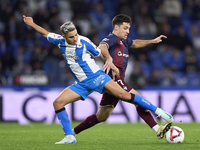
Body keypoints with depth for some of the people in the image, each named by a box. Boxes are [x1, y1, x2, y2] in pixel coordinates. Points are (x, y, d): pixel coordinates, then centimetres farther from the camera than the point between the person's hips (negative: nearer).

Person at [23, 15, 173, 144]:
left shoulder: (84, 42, -12)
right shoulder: (60, 41, -1)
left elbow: (102, 54, -2)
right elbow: (46, 34, 19)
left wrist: (110, 62, -21)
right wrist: (32, 24, 22)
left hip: (96, 77, -5)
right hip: (81, 84, 5)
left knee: (123, 94, -21)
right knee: (57, 103, -11)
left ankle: (158, 111, -15)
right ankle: (70, 136, -6)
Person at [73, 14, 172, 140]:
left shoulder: (123, 40, 22)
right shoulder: (112, 38, -7)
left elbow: (135, 43, 43)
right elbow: (102, 47, -28)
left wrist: (152, 41, 36)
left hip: (118, 81, 10)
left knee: (102, 117, 13)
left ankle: (72, 132, 20)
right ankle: (158, 130, -20)